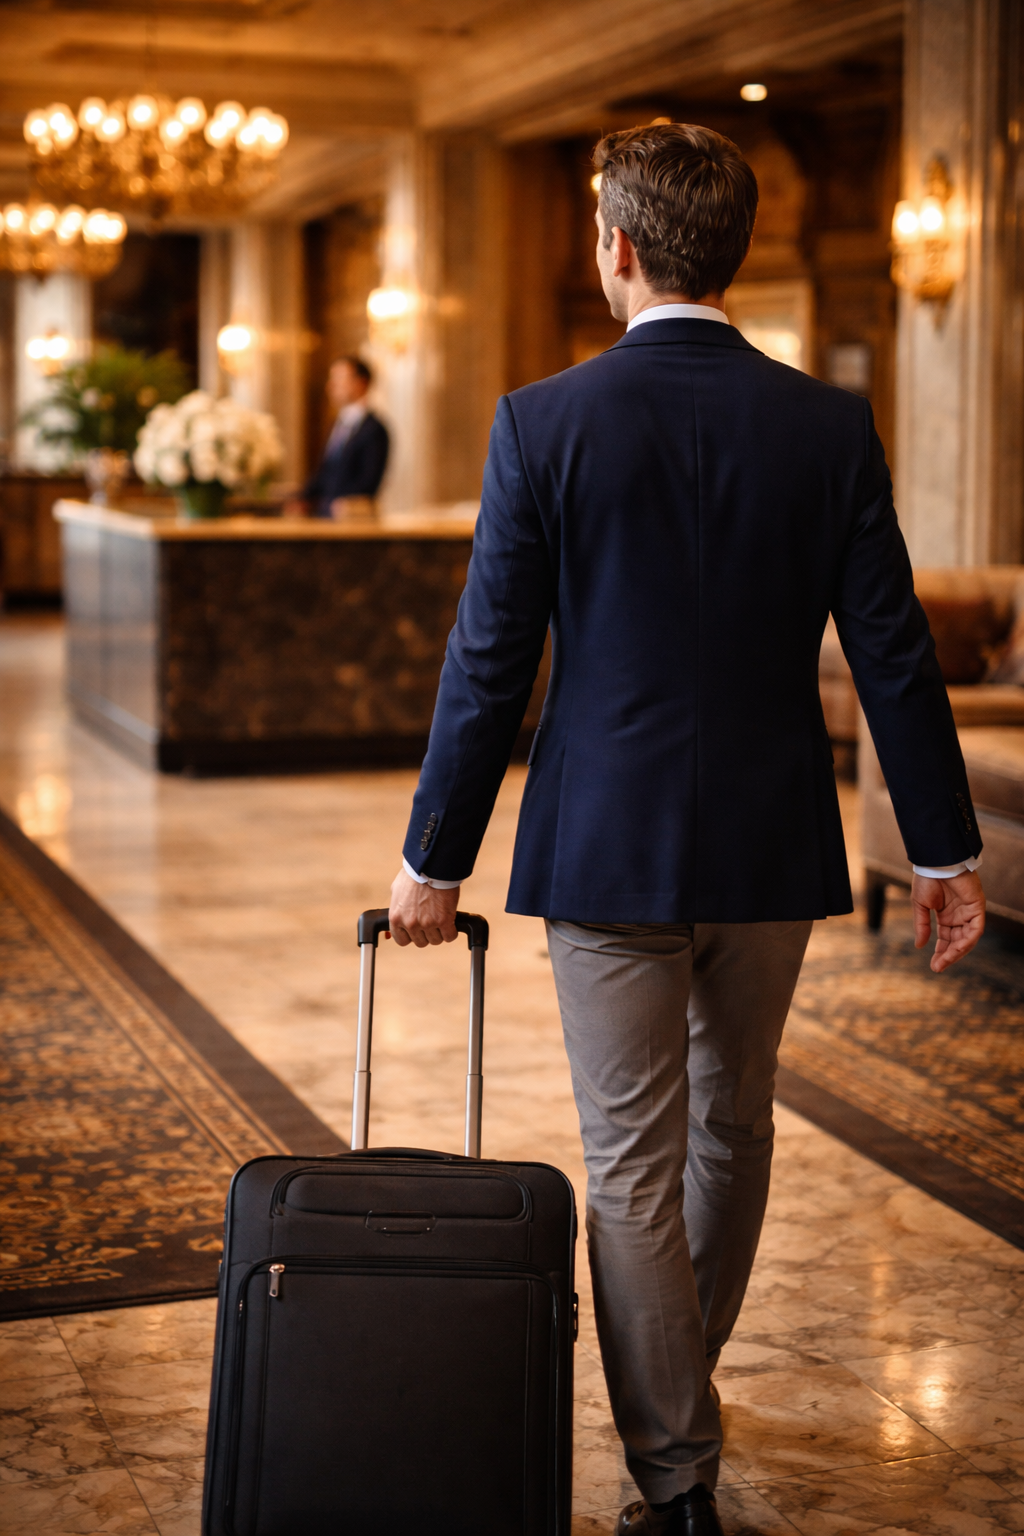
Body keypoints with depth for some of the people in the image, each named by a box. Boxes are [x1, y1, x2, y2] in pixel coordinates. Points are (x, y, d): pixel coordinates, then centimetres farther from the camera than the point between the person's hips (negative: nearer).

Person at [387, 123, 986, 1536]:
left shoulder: (543, 424, -10)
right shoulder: (830, 426, -3)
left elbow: (490, 665, -8)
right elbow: (894, 655, -1)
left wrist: (435, 860, 2)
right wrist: (945, 850, 7)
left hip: (609, 848, -3)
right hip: (773, 848, 4)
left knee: (633, 1168, 5)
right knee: (732, 1128, 22)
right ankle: (683, 1380, 42)